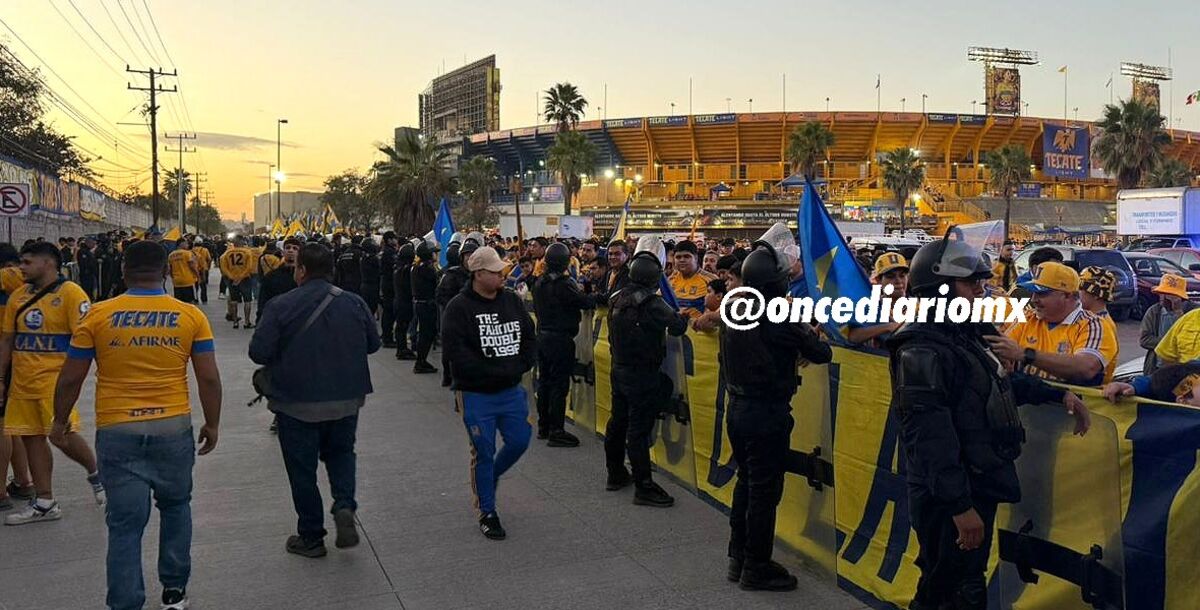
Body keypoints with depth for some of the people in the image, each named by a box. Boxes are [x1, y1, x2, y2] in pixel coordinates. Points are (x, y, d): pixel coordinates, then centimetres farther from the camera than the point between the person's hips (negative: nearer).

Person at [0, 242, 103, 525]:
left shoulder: (70, 293, -9)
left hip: (54, 379, -7)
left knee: (62, 435, -13)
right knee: (31, 438, 8)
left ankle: (95, 473, 17)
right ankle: (44, 504, 18)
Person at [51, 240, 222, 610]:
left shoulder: (98, 315, -3)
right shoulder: (191, 316, -3)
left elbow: (70, 379, 2)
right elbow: (209, 379, -2)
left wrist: (60, 420, 19)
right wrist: (212, 424, 12)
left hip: (117, 431, -1)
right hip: (174, 427, 1)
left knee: (125, 524, 5)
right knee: (175, 505, 22)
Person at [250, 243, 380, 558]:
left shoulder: (281, 306, -14)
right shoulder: (354, 303, -2)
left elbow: (259, 352, -15)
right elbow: (374, 343, 6)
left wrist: (285, 355, 6)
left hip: (297, 403, -3)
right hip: (346, 400, 3)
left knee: (302, 468, 10)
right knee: (341, 452, 24)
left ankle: (311, 537, 19)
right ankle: (344, 505, 0)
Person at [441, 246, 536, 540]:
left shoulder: (512, 300, 4)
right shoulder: (459, 307, -13)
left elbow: (529, 337, 8)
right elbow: (456, 351, -21)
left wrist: (519, 366, -8)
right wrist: (493, 371, -21)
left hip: (511, 390, 5)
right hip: (476, 394, -5)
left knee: (519, 441, 12)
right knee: (484, 452, 4)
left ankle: (488, 478, 41)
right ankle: (487, 512, 19)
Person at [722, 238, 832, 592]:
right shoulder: (780, 319, -19)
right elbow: (822, 354, -12)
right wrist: (810, 335, 10)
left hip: (737, 409, 8)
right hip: (768, 414, -8)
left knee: (745, 483, 19)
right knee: (765, 491, 3)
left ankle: (738, 557, 29)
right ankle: (756, 568, 13)